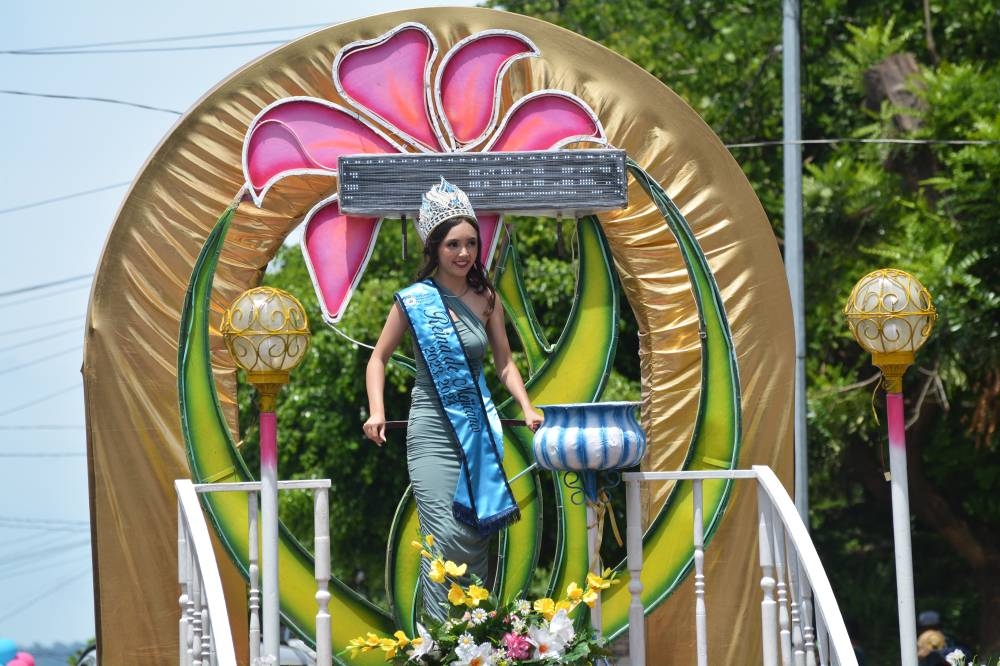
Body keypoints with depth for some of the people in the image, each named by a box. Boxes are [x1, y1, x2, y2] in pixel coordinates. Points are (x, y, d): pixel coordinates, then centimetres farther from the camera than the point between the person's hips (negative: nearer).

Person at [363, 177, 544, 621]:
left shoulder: (485, 299, 7)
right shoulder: (414, 300, -2)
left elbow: (504, 363, 15)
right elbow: (379, 357, 7)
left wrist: (527, 407, 0)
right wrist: (376, 412, -6)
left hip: (479, 431, 4)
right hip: (433, 432, -4)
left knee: (477, 537, 7)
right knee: (445, 540, -13)